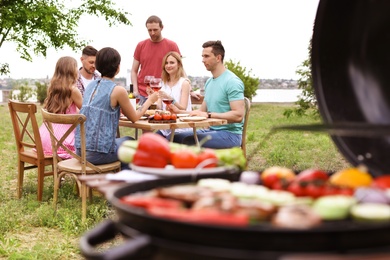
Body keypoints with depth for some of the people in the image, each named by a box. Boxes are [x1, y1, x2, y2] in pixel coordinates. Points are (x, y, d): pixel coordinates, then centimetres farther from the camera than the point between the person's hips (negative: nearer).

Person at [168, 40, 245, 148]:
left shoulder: (232, 82, -13)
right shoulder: (209, 82, 16)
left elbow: (238, 115, -23)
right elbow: (202, 111, 19)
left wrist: (208, 115, -27)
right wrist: (179, 112, 4)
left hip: (229, 133, -9)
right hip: (212, 130, 9)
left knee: (189, 141, -27)